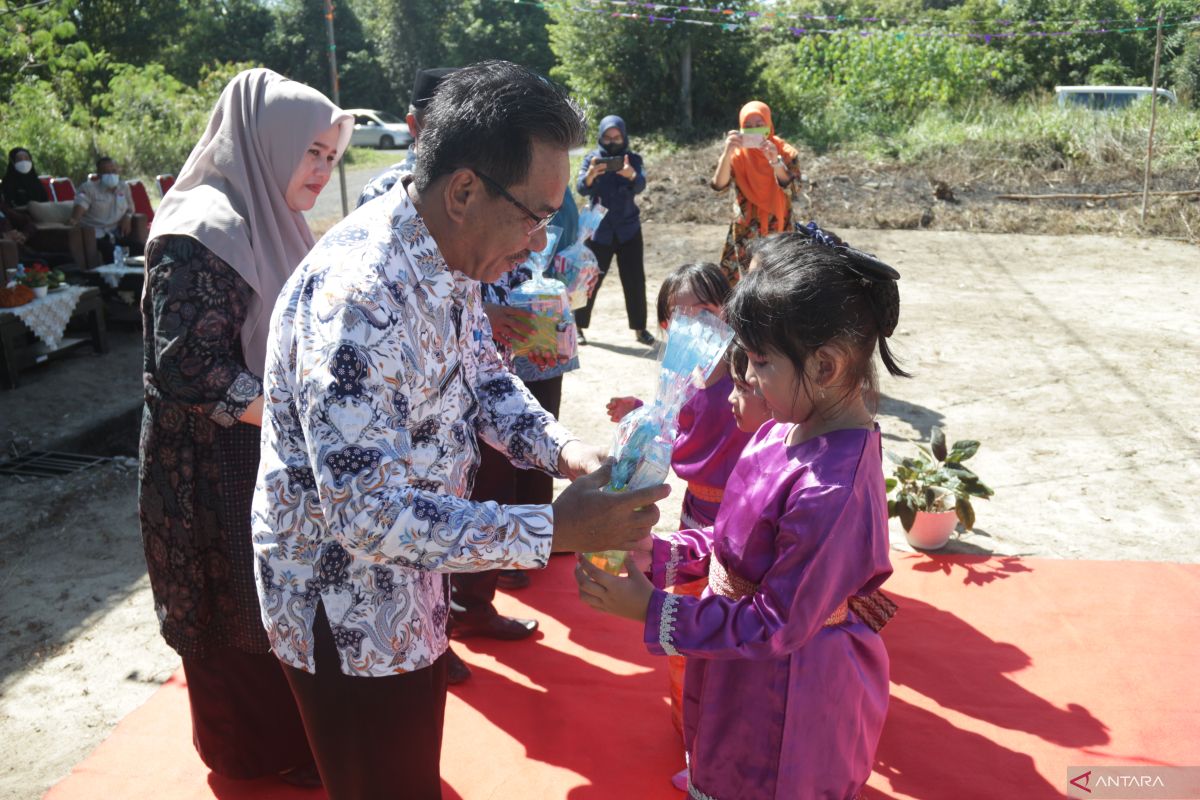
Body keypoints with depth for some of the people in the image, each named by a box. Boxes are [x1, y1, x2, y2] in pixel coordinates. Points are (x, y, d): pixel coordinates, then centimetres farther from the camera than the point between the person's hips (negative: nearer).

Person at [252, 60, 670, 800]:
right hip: (347, 610, -8)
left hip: (412, 586, 8)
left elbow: (481, 375, 8)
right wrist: (554, 531, -33)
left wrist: (559, 448, -11)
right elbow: (365, 511, -35)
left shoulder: (450, 259, -5)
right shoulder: (357, 296, -34)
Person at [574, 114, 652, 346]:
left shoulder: (632, 159, -1)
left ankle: (639, 328, 11)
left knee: (635, 280, 1)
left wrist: (632, 175, -43)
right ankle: (578, 326, 13)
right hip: (599, 229, -1)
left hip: (628, 229, 1)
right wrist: (591, 175, -40)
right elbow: (582, 188, -17)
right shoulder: (592, 158, -2)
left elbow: (640, 186, -18)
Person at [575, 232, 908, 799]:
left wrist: (650, 610, -25)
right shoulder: (791, 427, -6)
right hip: (743, 668, 8)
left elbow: (778, 625, -26)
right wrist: (659, 554, -6)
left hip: (783, 689, -7)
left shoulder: (830, 491, -33)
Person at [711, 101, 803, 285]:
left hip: (778, 234, 0)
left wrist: (775, 161, -32)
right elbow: (719, 185, -18)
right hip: (745, 235, 0)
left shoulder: (786, 153, -3)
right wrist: (728, 152, -33)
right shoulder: (737, 155, -3)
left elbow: (793, 188, -17)